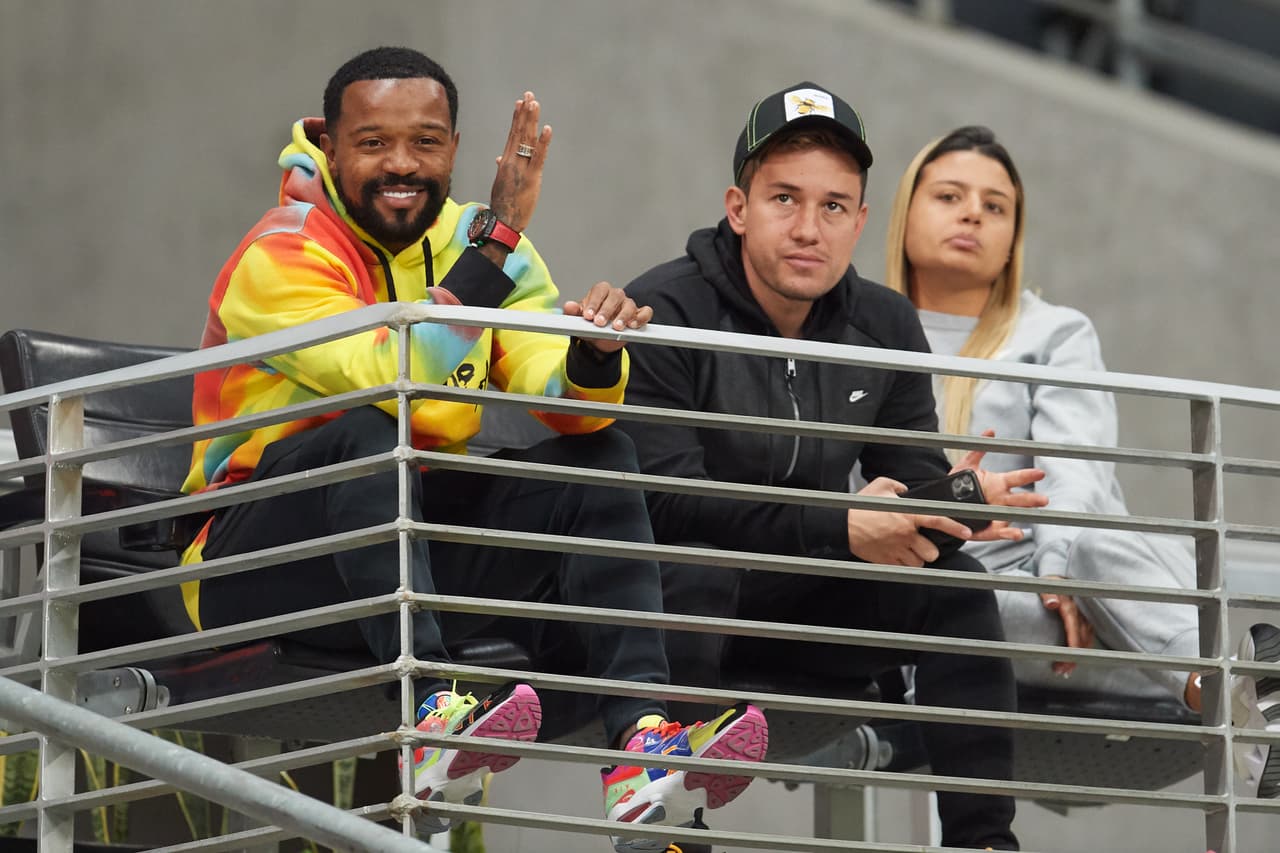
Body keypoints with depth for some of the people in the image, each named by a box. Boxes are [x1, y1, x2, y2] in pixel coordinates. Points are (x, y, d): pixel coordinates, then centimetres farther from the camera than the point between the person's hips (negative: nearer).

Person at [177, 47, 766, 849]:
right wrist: (499, 234, -31)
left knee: (601, 453, -9)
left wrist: (594, 355, -29)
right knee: (365, 433, -32)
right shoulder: (279, 261, -13)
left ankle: (641, 739, -29)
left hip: (415, 554, 6)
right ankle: (431, 714, -45)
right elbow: (414, 392, -28)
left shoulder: (471, 238, 7)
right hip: (255, 570, -6)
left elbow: (560, 398, -6)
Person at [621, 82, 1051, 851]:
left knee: (949, 577, -14)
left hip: (797, 604, 6)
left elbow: (911, 477, 2)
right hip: (667, 587, -6)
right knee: (689, 563, -37)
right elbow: (669, 498, -25)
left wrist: (953, 504, -25)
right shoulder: (663, 314, -15)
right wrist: (840, 530, -30)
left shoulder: (884, 325, 5)